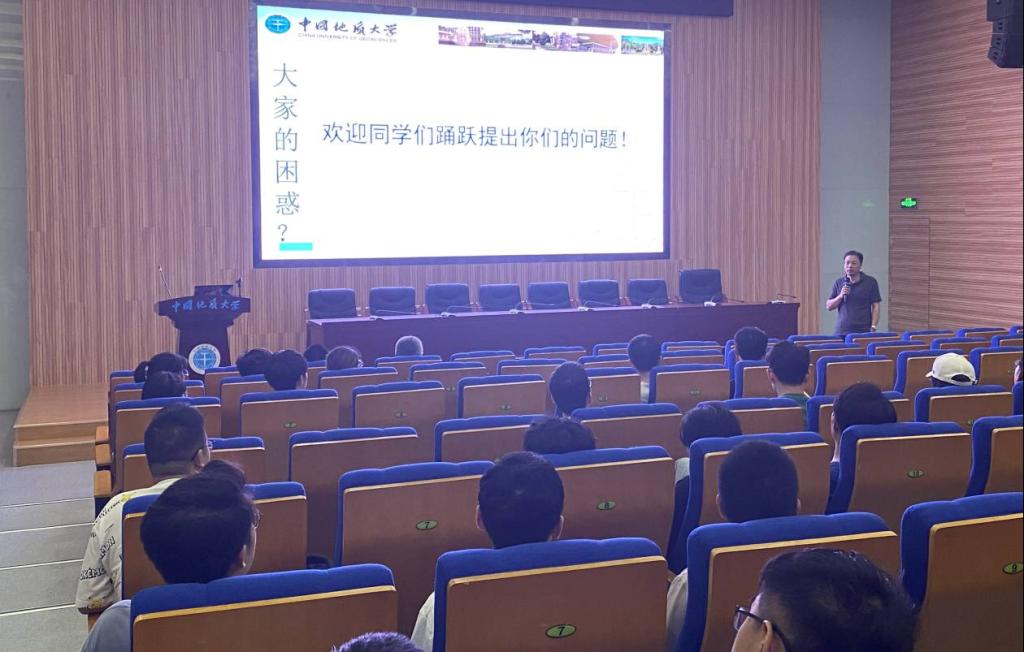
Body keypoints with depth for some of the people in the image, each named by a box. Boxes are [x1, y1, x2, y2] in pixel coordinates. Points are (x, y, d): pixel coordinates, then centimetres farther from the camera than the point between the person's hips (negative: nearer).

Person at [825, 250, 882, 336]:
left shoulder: (870, 282, 4)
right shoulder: (838, 283, 11)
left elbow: (876, 306, 3)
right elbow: (829, 306, 11)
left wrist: (873, 327, -6)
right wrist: (840, 296, -7)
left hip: (863, 331, -2)